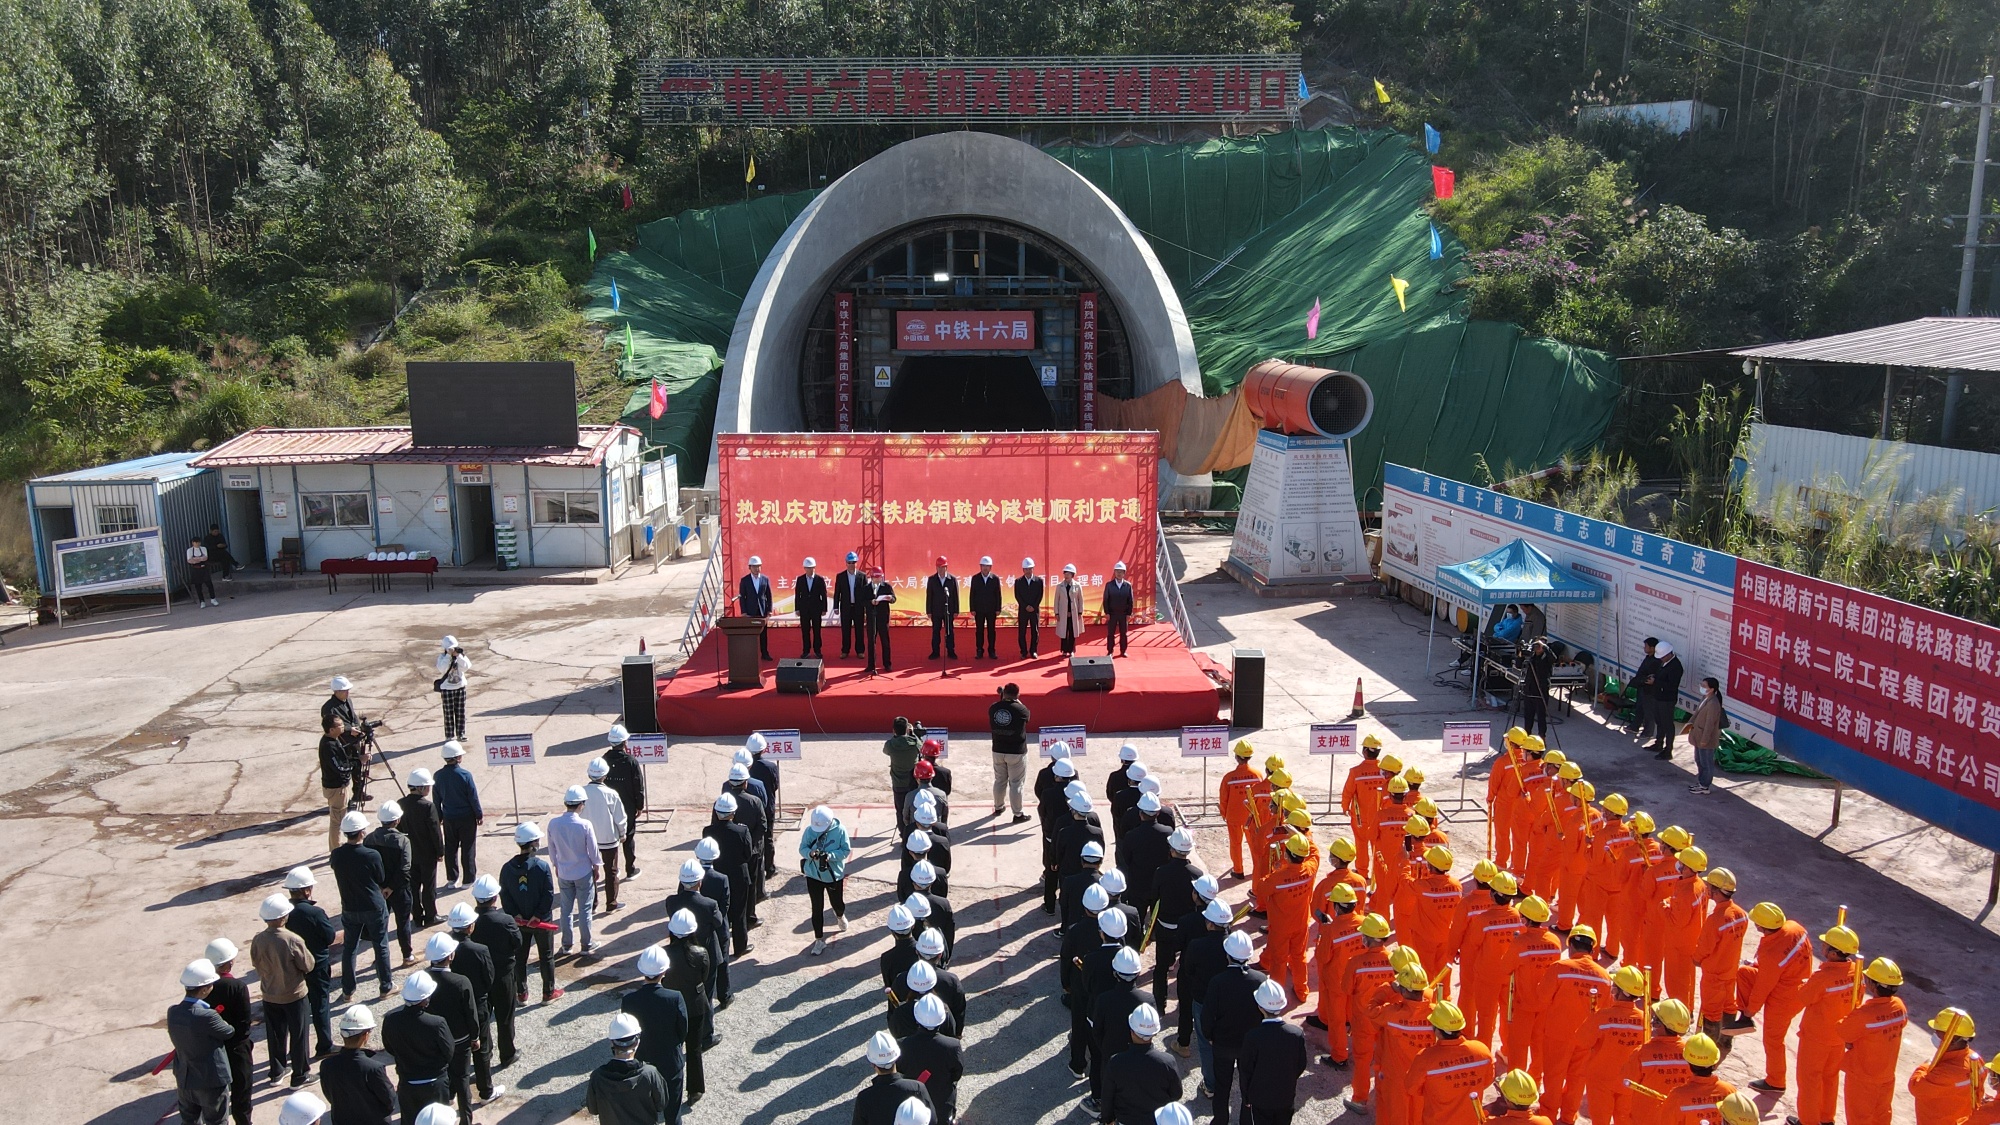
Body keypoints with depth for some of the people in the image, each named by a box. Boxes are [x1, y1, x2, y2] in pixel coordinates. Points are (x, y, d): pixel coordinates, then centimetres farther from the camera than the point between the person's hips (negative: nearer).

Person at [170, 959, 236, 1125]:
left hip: (184, 1081, 6)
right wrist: (223, 1022, 9)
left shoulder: (172, 1012, -11)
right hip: (211, 1082, -6)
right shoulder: (207, 1017, -30)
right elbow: (228, 1032, -13)